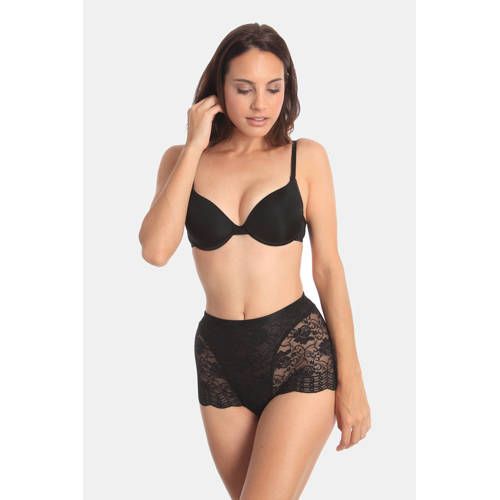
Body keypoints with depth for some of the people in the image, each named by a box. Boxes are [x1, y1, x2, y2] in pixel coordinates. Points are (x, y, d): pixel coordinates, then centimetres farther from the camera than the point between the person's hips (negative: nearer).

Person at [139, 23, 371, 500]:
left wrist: (351, 378, -1)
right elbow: (155, 250, -12)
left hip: (300, 354, -3)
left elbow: (328, 267, 1)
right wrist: (194, 148, -9)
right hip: (219, 359, 3)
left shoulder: (306, 157, 0)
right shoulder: (183, 160, 5)